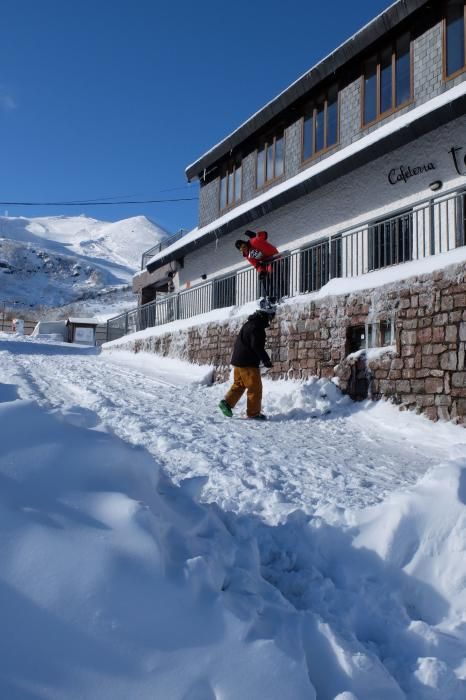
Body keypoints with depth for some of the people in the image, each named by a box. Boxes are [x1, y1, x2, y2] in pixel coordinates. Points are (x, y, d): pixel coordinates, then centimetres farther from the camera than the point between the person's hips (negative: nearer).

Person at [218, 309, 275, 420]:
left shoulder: (250, 324, 17)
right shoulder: (256, 326, -16)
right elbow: (257, 346, -23)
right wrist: (266, 360, -16)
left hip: (238, 360, 10)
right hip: (248, 362, -10)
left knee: (239, 384, 18)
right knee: (255, 387, -2)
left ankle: (227, 402, 10)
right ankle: (254, 412, 3)